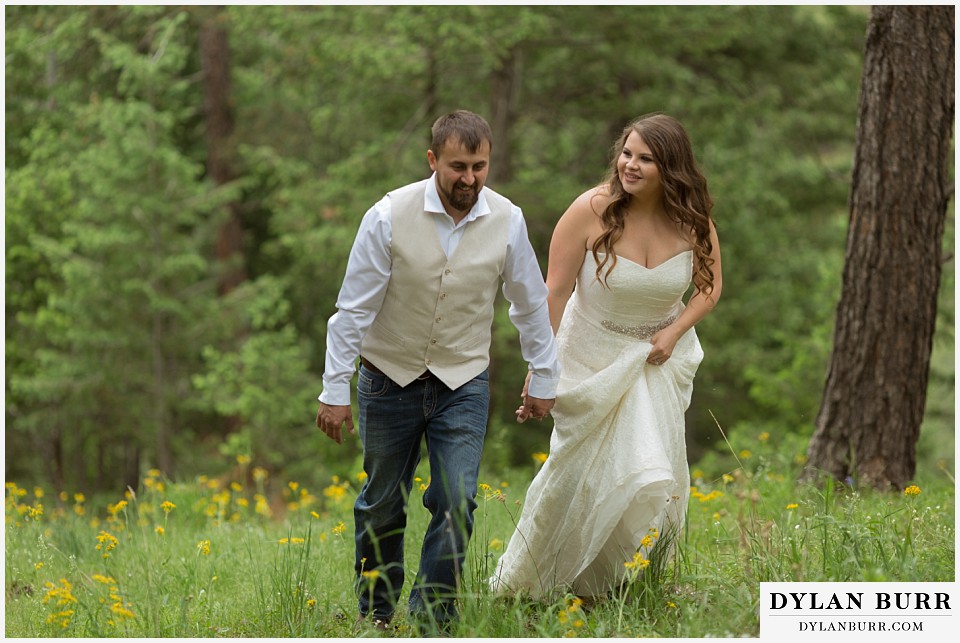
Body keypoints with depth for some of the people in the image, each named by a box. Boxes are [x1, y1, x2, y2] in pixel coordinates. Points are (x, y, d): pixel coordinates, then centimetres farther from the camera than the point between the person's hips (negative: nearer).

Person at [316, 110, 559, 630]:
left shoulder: (507, 221, -11)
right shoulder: (390, 216, -18)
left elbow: (531, 305, 4)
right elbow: (354, 308, -12)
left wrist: (543, 380, 11)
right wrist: (335, 390, -11)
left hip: (463, 384, 1)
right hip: (390, 378, -1)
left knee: (456, 504, -11)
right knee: (382, 504, 12)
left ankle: (431, 619, 1)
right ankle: (374, 615, 32)